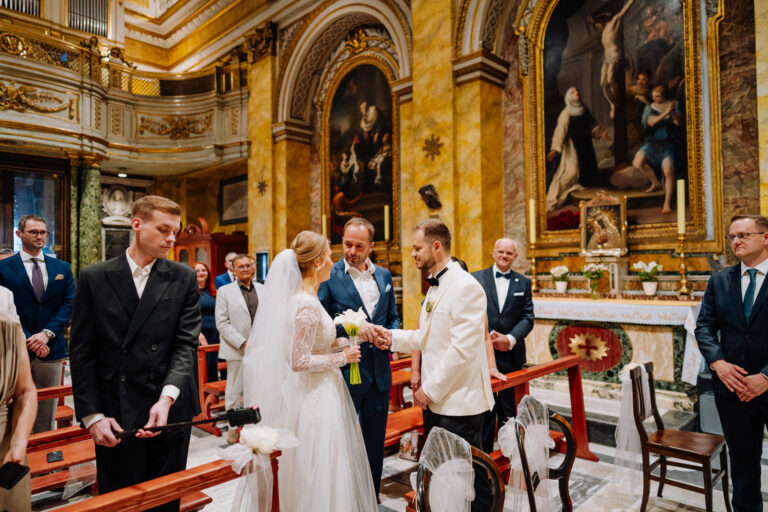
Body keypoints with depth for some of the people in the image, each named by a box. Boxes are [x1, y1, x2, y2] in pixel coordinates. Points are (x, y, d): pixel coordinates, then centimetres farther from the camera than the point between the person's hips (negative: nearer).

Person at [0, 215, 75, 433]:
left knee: (47, 416, 10)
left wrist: (46, 333, -11)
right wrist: (29, 340, -14)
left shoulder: (62, 268, 9)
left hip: (51, 350, 2)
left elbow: (69, 304, 2)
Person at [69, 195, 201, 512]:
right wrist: (92, 416, -4)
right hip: (114, 417, 0)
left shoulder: (184, 279, 0)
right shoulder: (94, 278, 0)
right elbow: (81, 353, 0)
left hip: (171, 412, 1)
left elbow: (186, 344, -6)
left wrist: (167, 397, -20)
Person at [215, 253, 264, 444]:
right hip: (237, 351, -2)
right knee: (235, 392, 5)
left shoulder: (264, 290, 9)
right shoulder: (224, 291, 1)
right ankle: (233, 431, 19)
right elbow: (222, 323, -5)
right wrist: (243, 343, -13)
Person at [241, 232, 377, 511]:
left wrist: (344, 341, 5)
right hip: (316, 397, -9)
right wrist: (343, 357, -15)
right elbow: (299, 361, -24)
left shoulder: (301, 297, 5)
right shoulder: (308, 304, -23)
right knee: (321, 472, 6)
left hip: (316, 392, 9)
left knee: (314, 472, 22)